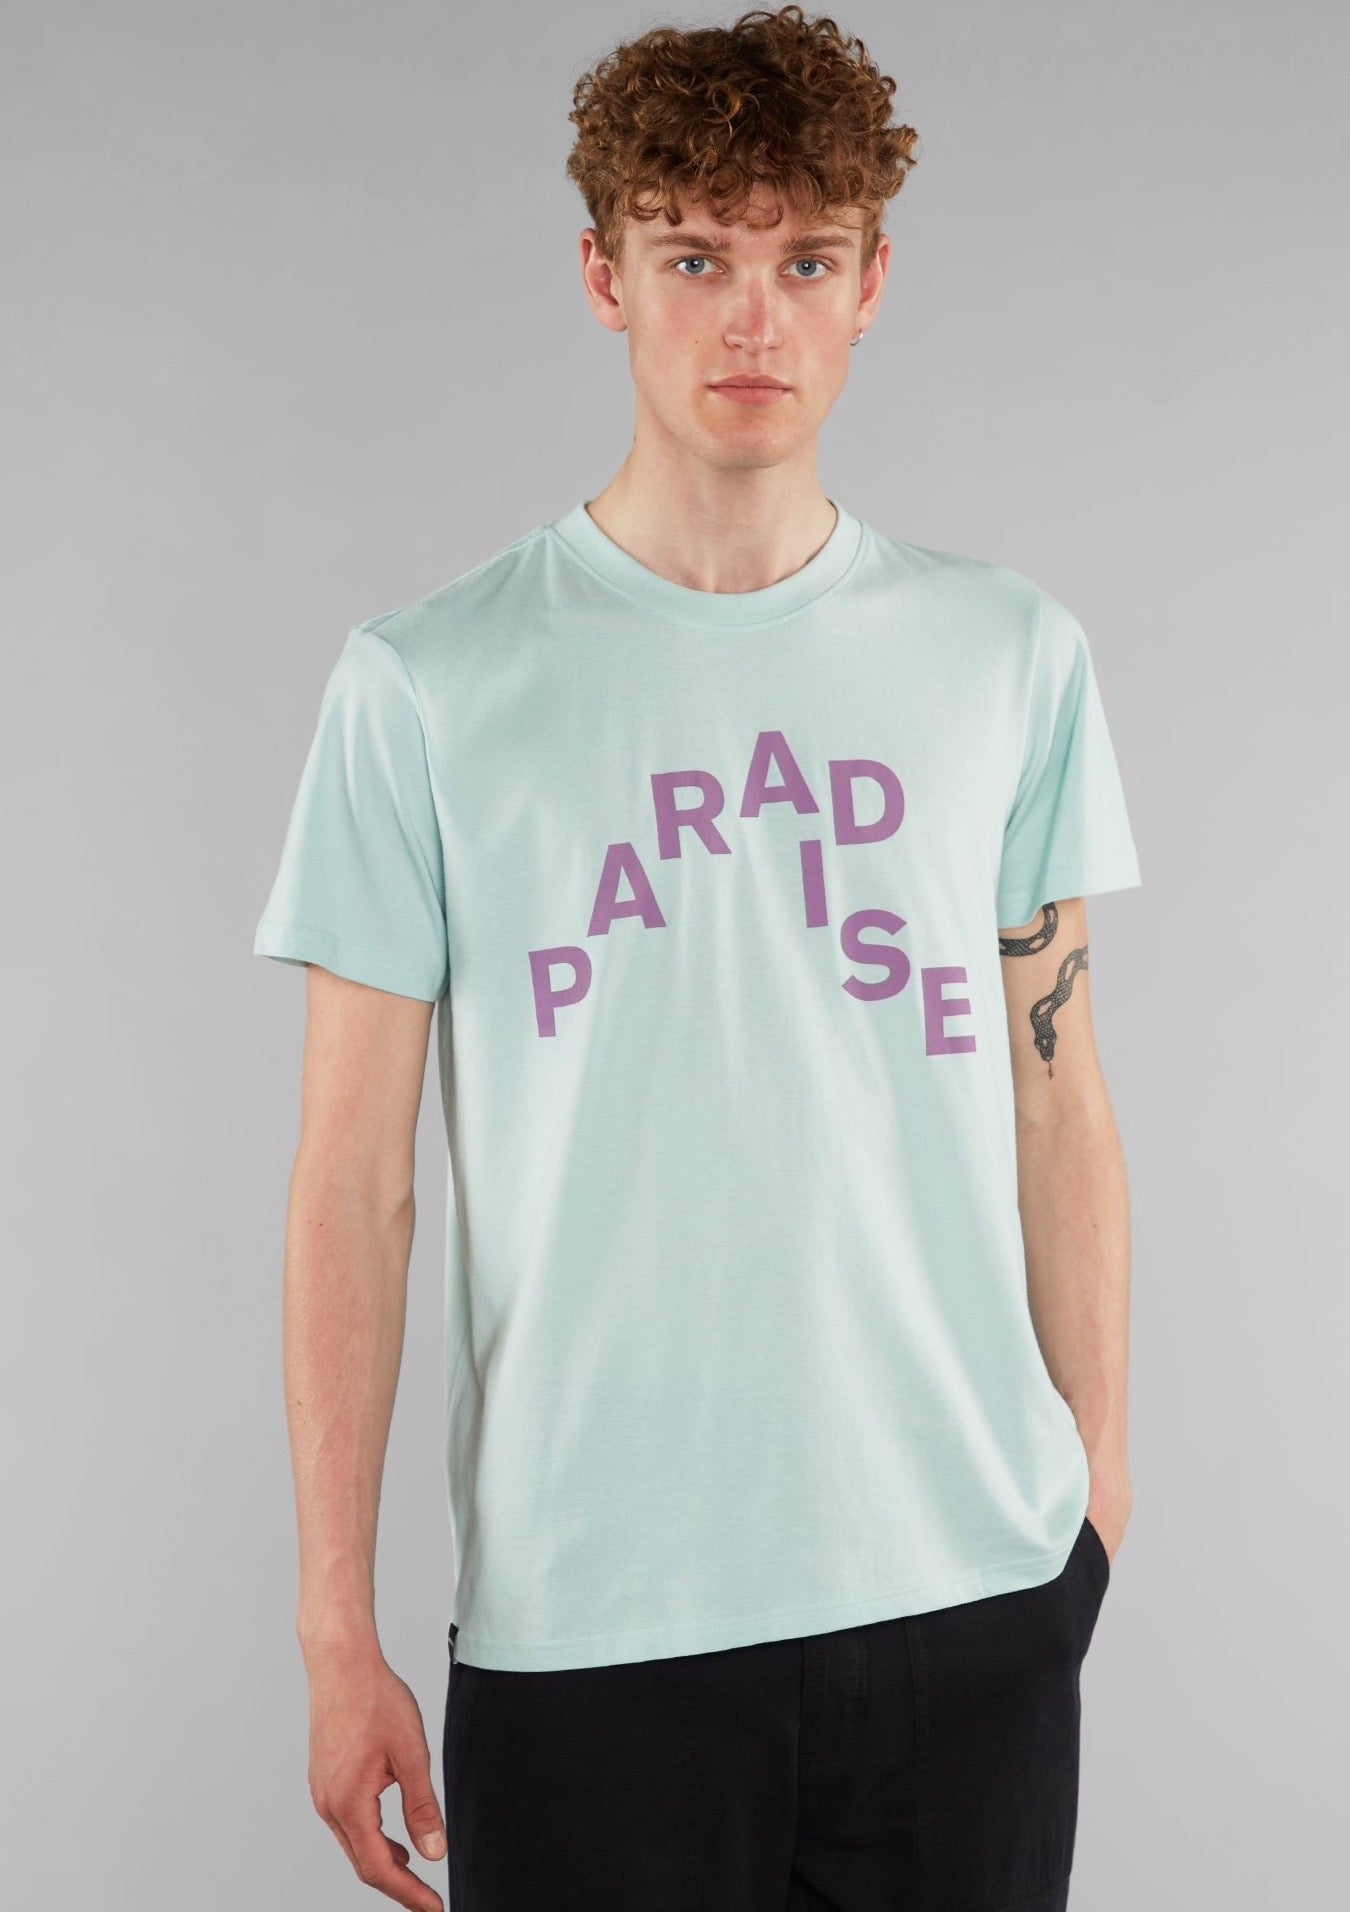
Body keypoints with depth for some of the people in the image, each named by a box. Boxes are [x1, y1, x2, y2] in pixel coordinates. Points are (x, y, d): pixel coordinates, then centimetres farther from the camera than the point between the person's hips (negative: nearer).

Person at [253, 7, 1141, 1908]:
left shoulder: (1012, 654, 5)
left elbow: (1059, 1110, 8)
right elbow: (353, 1184, -3)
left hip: (970, 1596, 3)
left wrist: (1100, 1486, 8)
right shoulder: (426, 682, -3)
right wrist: (337, 1625, -4)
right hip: (585, 1621, -2)